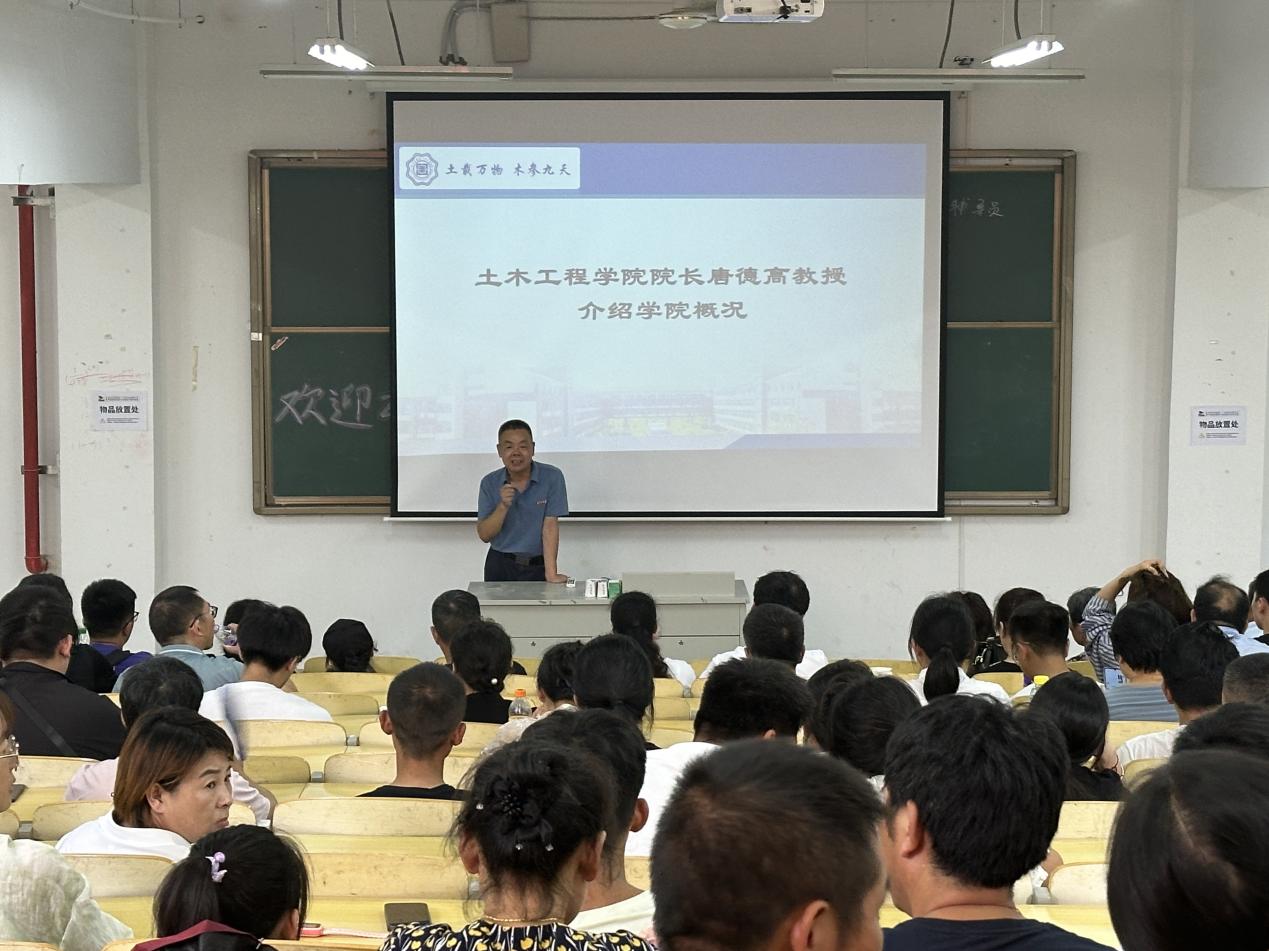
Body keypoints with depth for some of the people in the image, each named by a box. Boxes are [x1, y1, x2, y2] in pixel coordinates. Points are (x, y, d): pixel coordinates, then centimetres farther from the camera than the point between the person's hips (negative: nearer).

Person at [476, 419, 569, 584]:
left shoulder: (552, 477, -6)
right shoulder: (489, 483, 0)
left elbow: (550, 526, -10)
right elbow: (484, 535, -2)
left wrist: (551, 573, -17)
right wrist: (503, 506, -19)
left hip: (538, 566, -1)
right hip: (500, 566, 1)